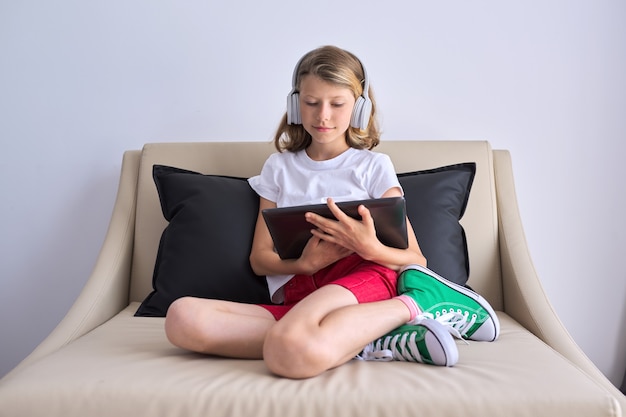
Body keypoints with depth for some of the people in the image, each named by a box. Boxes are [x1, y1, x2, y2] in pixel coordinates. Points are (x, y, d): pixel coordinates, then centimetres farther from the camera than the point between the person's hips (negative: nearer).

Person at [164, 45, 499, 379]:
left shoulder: (374, 166, 13)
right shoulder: (279, 167, 20)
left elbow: (416, 259, 7)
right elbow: (259, 258, 14)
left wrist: (370, 248, -17)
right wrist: (305, 263, -9)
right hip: (296, 294, 5)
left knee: (289, 353, -38)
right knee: (182, 318, -27)